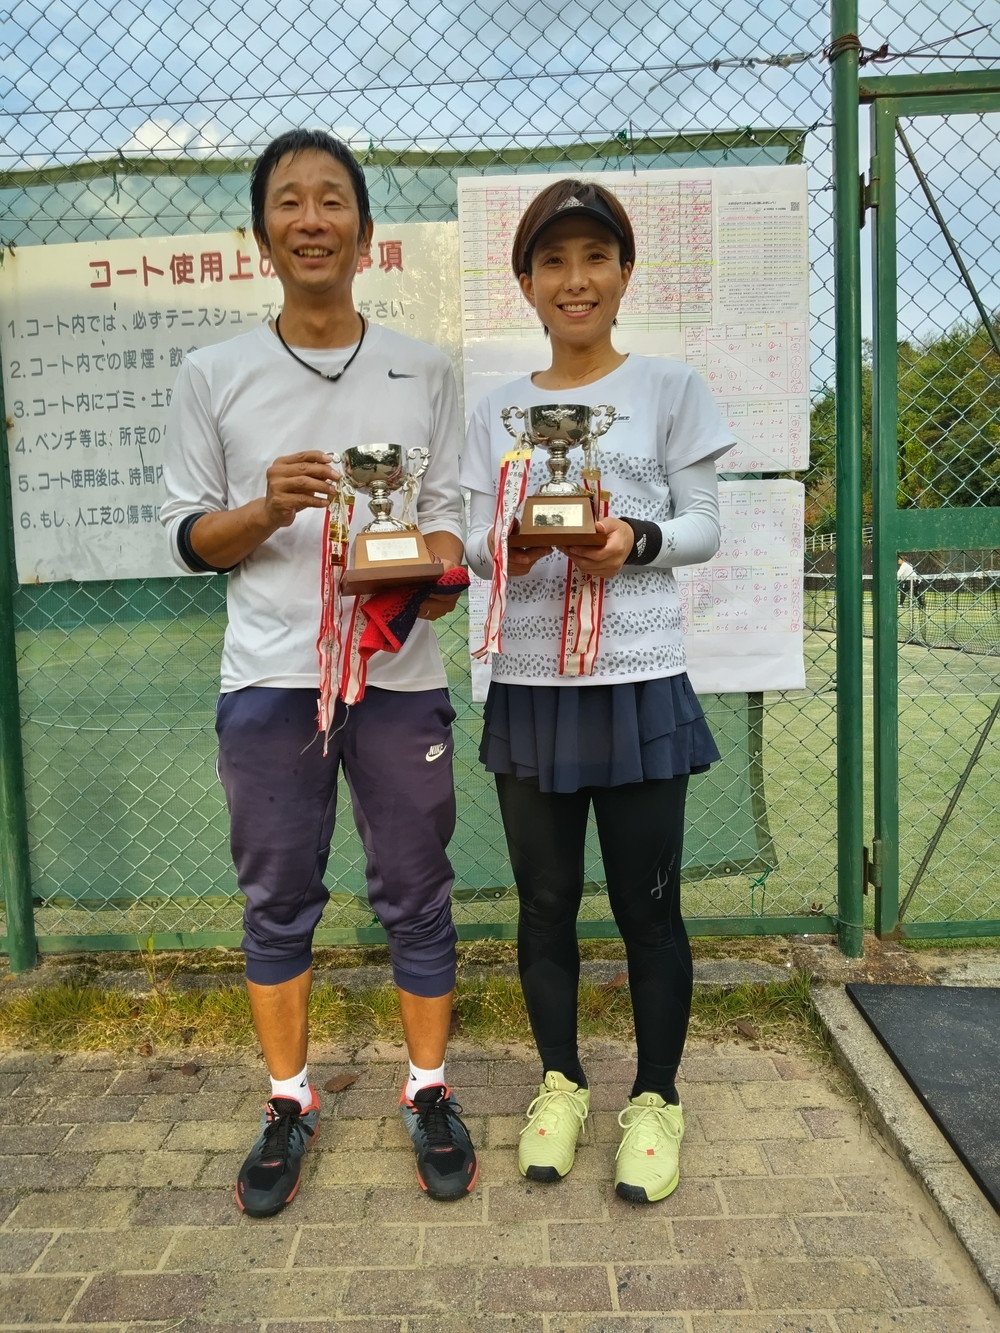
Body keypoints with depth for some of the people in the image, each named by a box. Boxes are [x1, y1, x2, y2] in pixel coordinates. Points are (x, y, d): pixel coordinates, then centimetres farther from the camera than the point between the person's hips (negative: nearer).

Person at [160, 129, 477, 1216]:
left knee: (416, 896, 8)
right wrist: (265, 512, -13)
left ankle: (429, 1093, 28)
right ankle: (289, 1103, 29)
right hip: (269, 678, 0)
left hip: (400, 674, 0)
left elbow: (444, 511, 8)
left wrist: (437, 569, -14)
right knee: (277, 901, 10)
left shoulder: (423, 371, 8)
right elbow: (188, 535, 6)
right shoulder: (213, 377, 6)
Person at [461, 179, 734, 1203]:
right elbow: (477, 543, 7)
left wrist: (637, 539, -19)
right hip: (528, 686, 3)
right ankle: (561, 1082, 33)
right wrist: (505, 550, -16)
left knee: (647, 906, 6)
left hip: (637, 685, -2)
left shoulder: (669, 390, 3)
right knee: (545, 901, 12)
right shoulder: (496, 411, 11)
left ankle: (655, 1098, 27)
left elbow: (703, 528, 1)